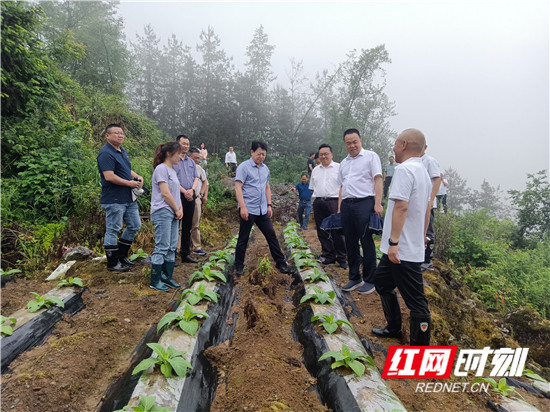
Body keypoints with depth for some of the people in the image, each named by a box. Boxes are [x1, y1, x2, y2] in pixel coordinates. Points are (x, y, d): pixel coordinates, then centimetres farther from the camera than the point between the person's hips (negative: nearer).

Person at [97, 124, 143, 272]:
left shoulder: (122, 151, 16)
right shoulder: (106, 153, -14)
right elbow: (109, 176, -23)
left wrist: (138, 177, 7)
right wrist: (129, 183, -15)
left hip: (129, 198, 10)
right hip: (114, 200, -10)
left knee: (134, 226, 15)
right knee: (113, 230, 1)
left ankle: (122, 256, 29)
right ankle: (112, 263, 13)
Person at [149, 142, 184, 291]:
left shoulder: (172, 170, 18)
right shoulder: (161, 169, -11)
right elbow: (165, 193, -16)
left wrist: (180, 209, 4)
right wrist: (177, 210, -8)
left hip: (173, 214, 9)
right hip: (162, 213, -9)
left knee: (172, 247, 11)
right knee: (162, 248, -5)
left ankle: (167, 277, 20)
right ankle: (155, 281, 5)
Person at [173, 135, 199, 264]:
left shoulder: (191, 162, 17)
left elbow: (196, 178, 14)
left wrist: (192, 189, -5)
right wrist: (184, 192, -14)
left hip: (190, 196, 6)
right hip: (177, 195, -6)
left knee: (187, 226, 11)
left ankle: (186, 254, 19)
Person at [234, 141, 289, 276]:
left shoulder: (265, 169, 13)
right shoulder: (244, 167, -7)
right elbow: (238, 187, -13)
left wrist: (269, 205, 14)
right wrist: (243, 207, -20)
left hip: (262, 210, 6)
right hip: (248, 209, -6)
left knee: (271, 235, 7)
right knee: (243, 239, 4)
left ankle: (280, 262, 16)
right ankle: (239, 266, 17)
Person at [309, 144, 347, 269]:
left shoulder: (339, 167, 3)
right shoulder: (315, 170, 18)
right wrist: (316, 200, 10)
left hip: (333, 201, -5)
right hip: (318, 203, 5)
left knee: (337, 231, -6)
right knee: (322, 231, 8)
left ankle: (341, 258, 5)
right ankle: (329, 256, 19)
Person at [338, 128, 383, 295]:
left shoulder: (370, 156, 3)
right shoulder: (343, 163, 21)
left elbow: (378, 180, -5)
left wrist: (377, 204, -15)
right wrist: (339, 208, 13)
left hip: (364, 203, -6)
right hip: (346, 204, 6)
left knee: (367, 242, -3)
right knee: (350, 243, 10)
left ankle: (370, 281, 8)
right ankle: (354, 278, 21)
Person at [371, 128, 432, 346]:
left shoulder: (404, 169, -15)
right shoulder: (424, 172, 16)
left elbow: (401, 206, -25)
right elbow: (426, 209, 22)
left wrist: (393, 242, -25)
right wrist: (422, 236, 28)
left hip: (402, 250, -10)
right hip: (414, 245, 10)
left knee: (416, 302, -2)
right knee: (382, 282, 23)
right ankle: (394, 328, 37)